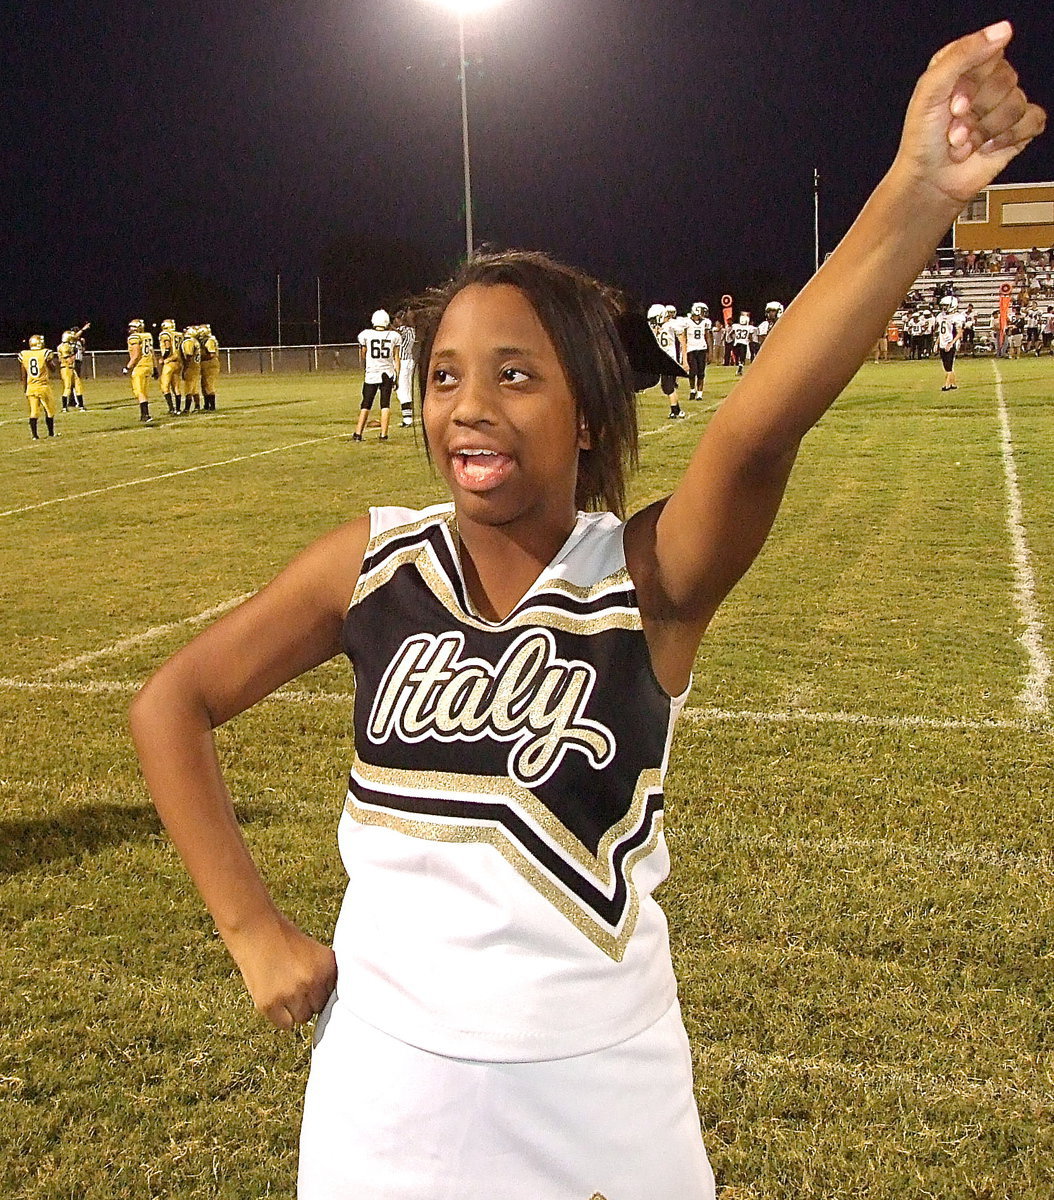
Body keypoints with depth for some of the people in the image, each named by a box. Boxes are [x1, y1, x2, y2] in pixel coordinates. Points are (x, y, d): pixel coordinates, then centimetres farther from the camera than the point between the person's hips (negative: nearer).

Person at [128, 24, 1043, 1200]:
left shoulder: (648, 578, -16)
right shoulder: (377, 564, -9)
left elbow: (758, 428, -36)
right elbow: (172, 703, 0)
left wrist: (918, 188, -51)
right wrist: (255, 931, -4)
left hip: (601, 1098, -1)